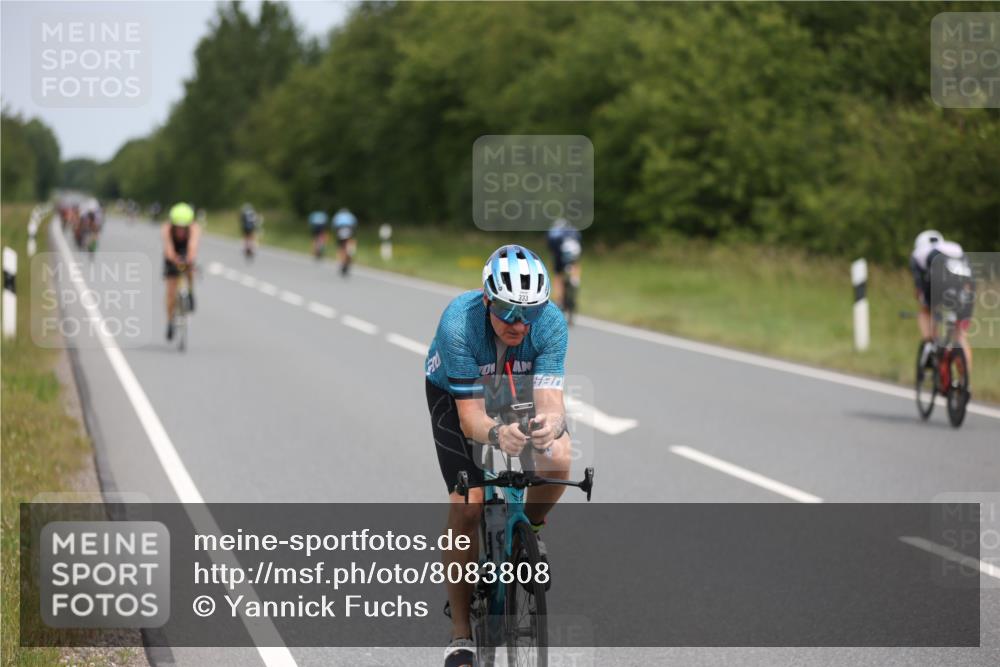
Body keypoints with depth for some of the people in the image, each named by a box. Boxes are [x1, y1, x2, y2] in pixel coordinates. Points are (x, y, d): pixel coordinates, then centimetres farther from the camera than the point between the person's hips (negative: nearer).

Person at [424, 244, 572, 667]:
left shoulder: (550, 323, -31)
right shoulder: (459, 324, -38)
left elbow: (549, 399, -36)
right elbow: (470, 416, -37)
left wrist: (551, 421, -60)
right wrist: (496, 433, -59)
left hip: (520, 387, 2)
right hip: (456, 393, -2)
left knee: (558, 459, -26)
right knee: (466, 505, -15)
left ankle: (530, 531, 7)